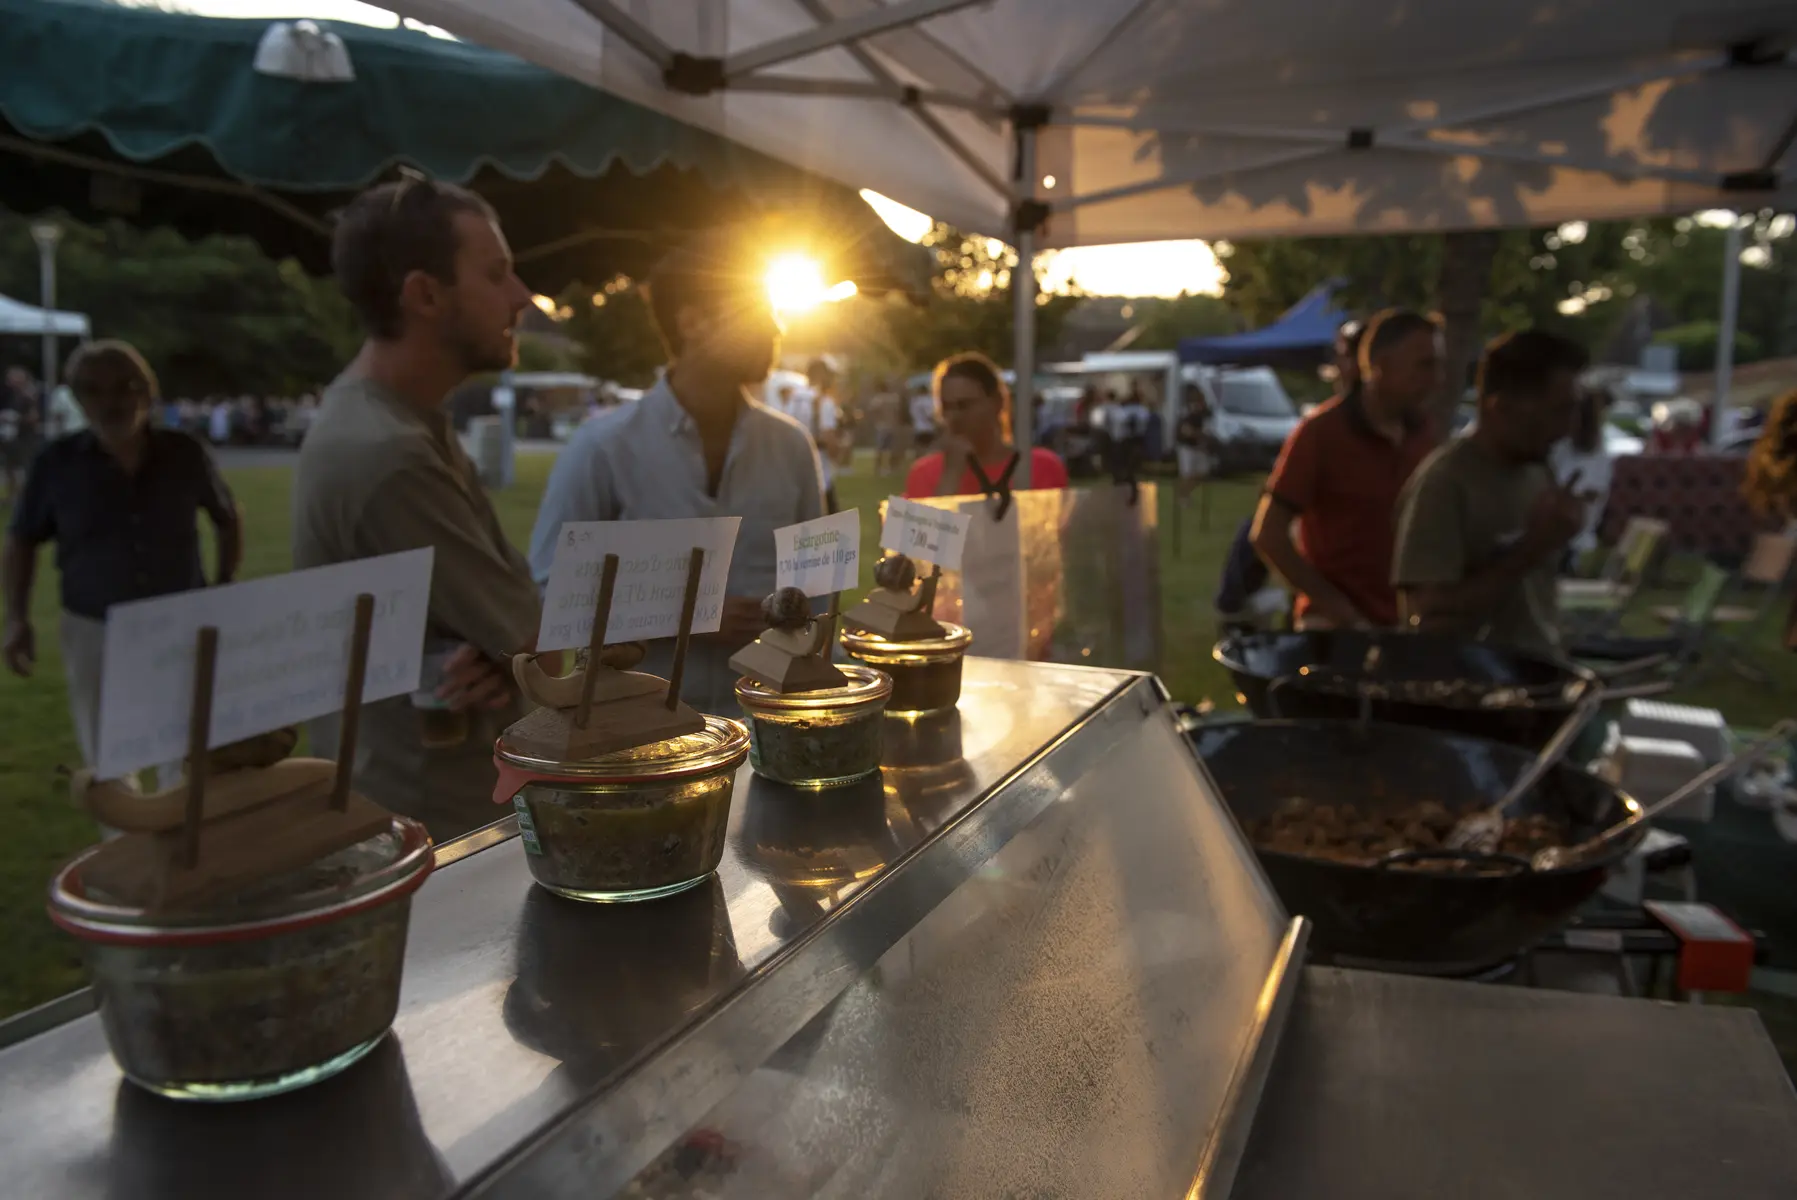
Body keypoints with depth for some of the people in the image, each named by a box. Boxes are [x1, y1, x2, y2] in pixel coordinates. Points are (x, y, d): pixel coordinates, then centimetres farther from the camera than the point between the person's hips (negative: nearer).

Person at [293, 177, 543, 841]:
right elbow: (542, 646, -21)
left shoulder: (404, 417, 5)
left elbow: (497, 594, 4)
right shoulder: (387, 454, -27)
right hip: (430, 825, -9)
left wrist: (506, 655, -16)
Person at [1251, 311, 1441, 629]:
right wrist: (1332, 603, -15)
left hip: (1407, 625, 5)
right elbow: (1269, 535, -11)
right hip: (1337, 628, -5)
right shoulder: (1321, 433, -10)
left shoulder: (1422, 430, 7)